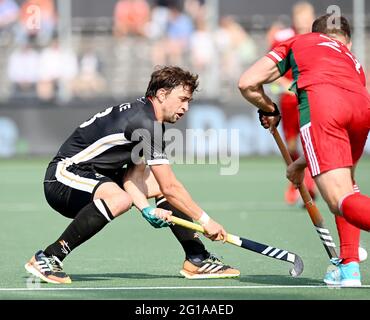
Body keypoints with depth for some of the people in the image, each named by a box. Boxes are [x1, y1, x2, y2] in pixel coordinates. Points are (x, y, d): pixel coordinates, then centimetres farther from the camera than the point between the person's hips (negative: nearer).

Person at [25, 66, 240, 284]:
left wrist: (147, 210, -14)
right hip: (64, 176, -11)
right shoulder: (145, 123, -21)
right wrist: (205, 220, -13)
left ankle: (197, 259, 16)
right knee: (120, 199, -38)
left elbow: (131, 178, 4)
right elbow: (170, 188, -21)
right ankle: (47, 258, -30)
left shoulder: (147, 118, 10)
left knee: (161, 185, 9)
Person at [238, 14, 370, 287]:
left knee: (341, 199, -14)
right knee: (345, 181, 31)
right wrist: (302, 163, 52)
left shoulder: (298, 42, 34)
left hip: (319, 98, -5)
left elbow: (248, 84, 23)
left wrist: (269, 111, 41)